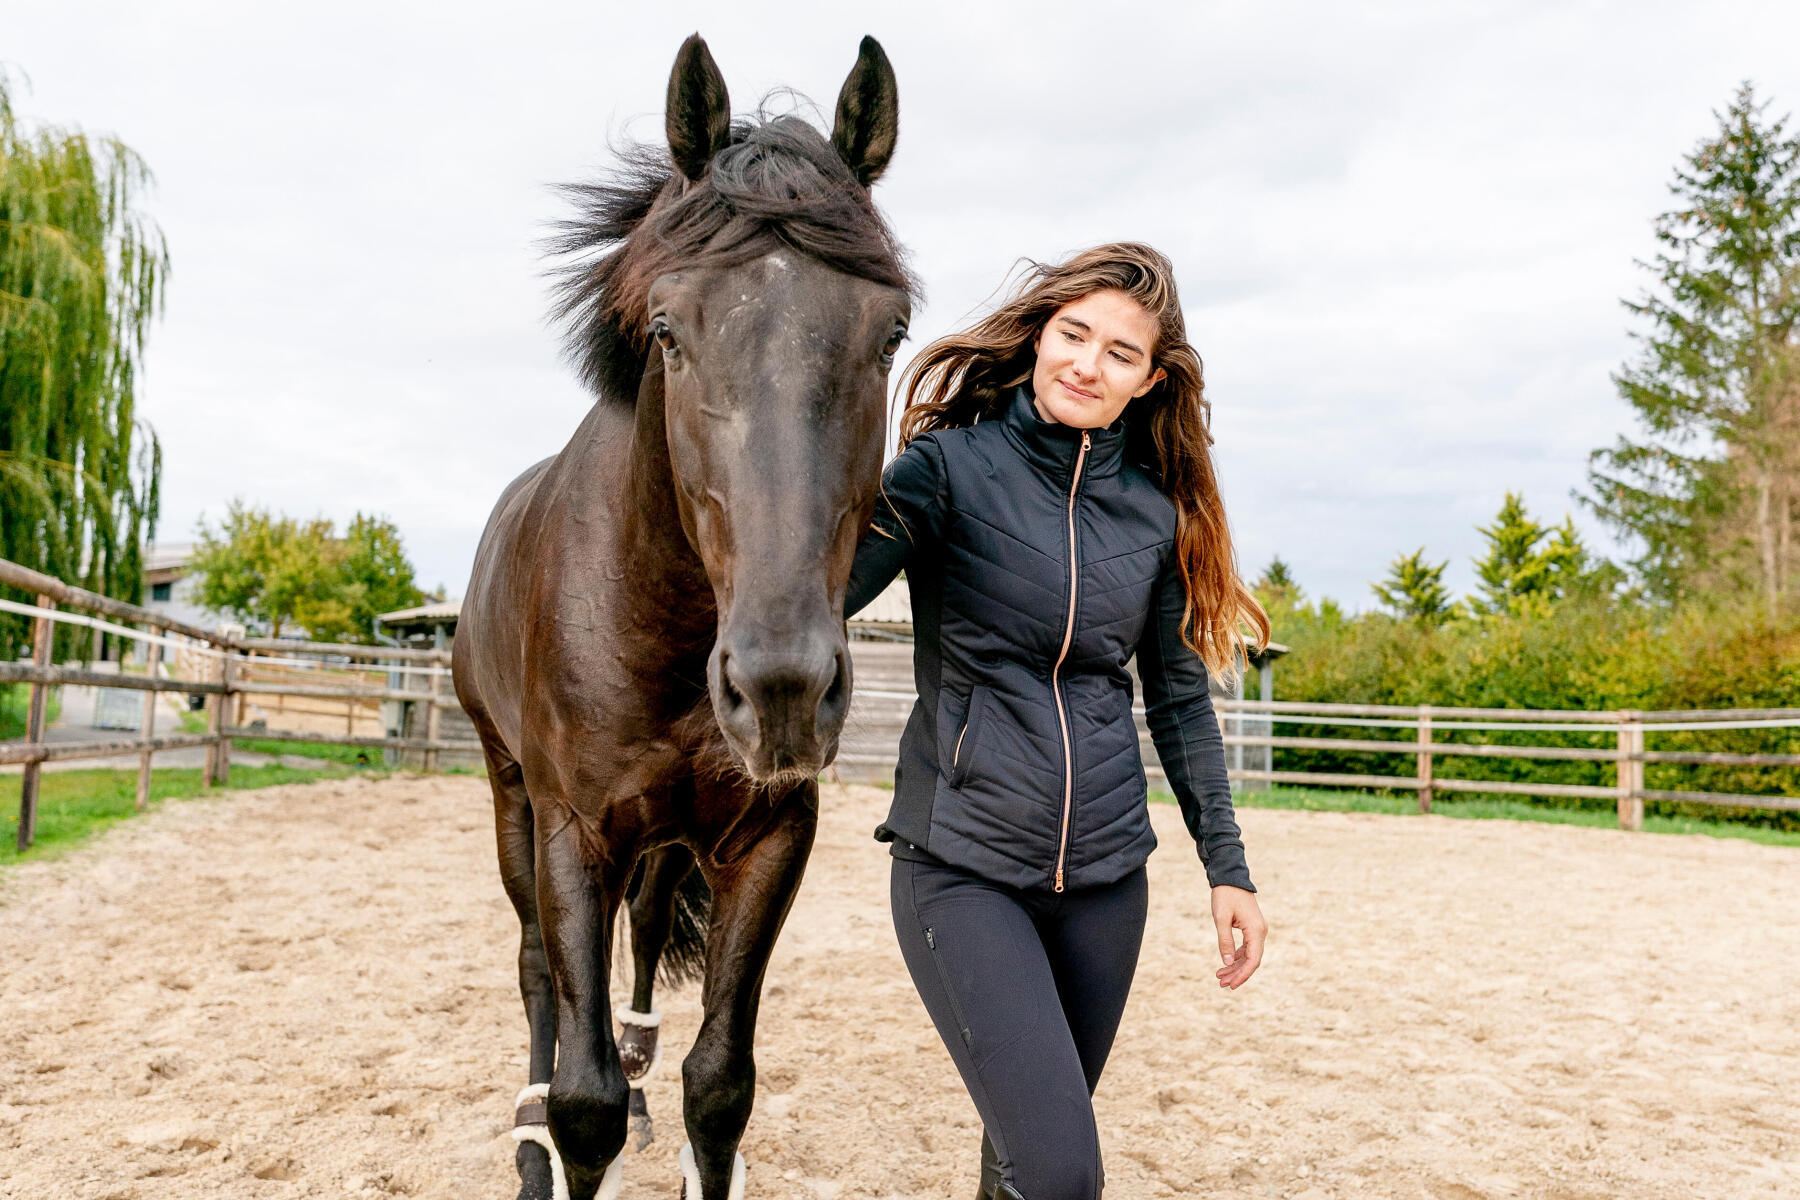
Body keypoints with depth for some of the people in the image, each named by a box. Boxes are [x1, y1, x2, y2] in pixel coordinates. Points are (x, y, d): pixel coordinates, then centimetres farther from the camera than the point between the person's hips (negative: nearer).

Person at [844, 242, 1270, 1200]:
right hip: (961, 867, -4)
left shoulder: (1158, 510, 5)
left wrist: (1227, 865, 9)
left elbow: (1180, 698, 12)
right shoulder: (952, 465, -8)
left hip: (1104, 870, 5)